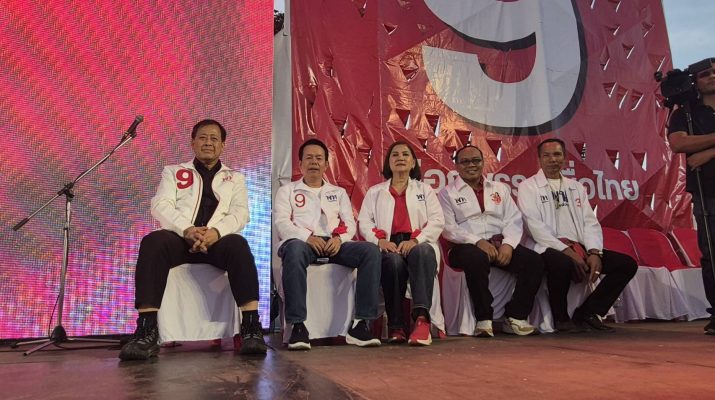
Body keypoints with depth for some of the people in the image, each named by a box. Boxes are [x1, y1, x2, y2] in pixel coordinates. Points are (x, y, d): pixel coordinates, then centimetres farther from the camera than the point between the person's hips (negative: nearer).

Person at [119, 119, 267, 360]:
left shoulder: (235, 178, 23)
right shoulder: (173, 172, 23)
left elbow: (240, 213, 6)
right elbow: (161, 206, 5)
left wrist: (216, 231, -18)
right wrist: (187, 230, -17)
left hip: (217, 239, 0)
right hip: (180, 237, 1)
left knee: (237, 244, -35)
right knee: (153, 241, -33)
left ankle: (251, 327, -36)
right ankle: (146, 331, -35)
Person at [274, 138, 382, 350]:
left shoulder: (339, 192, 29)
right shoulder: (287, 190, 21)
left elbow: (350, 223, 15)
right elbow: (281, 222, 4)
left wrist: (339, 239, -10)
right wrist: (308, 237, -15)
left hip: (335, 244, 3)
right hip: (302, 242, -2)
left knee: (371, 251, -27)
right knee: (294, 250, -40)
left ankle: (360, 324, -28)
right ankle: (297, 325, -37)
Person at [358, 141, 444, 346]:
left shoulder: (425, 189, 23)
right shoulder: (375, 192, 25)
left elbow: (437, 221, 7)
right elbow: (364, 222, 10)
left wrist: (415, 240, -12)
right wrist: (380, 241, -12)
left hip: (418, 245, 0)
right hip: (389, 248, 0)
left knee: (422, 252, -37)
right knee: (393, 260, -36)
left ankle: (422, 319, -47)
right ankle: (395, 326, -29)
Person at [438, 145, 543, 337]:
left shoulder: (500, 188, 21)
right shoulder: (447, 193, 10)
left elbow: (513, 221, 11)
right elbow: (448, 228, -3)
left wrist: (508, 244, -9)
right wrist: (478, 241, -16)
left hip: (501, 244, 4)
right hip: (467, 246, -4)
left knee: (534, 261, -20)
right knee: (477, 259, -38)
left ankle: (515, 317, -9)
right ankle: (484, 320, -23)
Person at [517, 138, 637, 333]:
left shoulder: (576, 187, 21)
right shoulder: (528, 187, 3)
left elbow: (590, 223, 11)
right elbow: (535, 226, -10)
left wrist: (595, 252, -7)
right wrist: (566, 250, -19)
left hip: (578, 249, 6)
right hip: (547, 249, -6)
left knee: (627, 264, -8)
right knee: (562, 263, -38)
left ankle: (587, 313, 1)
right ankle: (561, 318, -12)